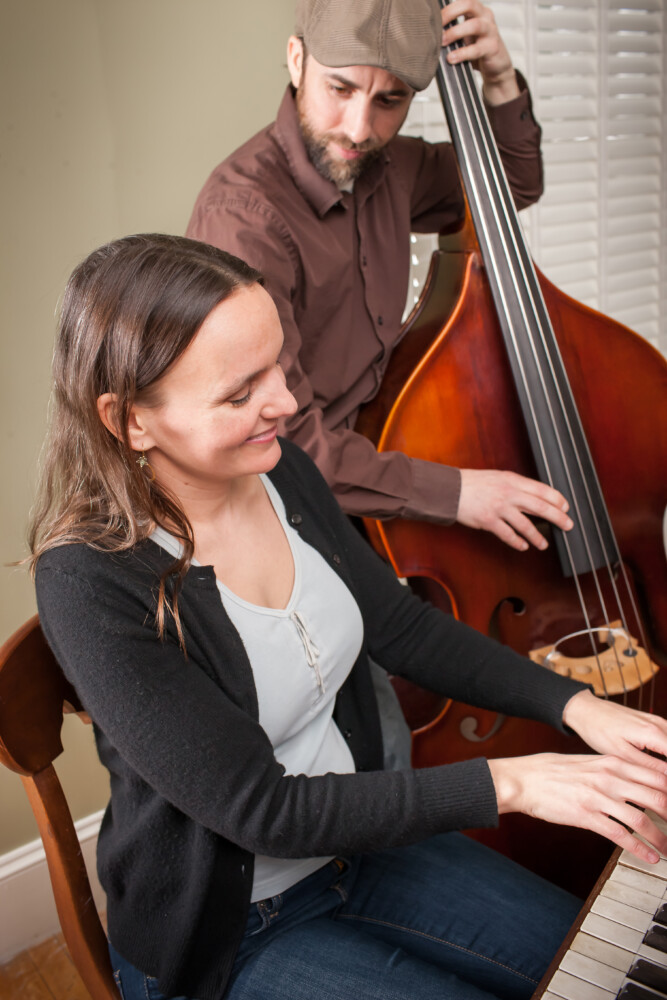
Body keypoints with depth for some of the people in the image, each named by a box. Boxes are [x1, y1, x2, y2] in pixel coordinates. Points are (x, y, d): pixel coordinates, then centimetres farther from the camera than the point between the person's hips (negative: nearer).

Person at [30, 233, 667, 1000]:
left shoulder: (280, 472, -9)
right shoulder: (87, 583, -29)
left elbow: (399, 627, 0)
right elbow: (260, 808, -27)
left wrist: (573, 704, -10)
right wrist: (507, 784, -28)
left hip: (355, 840, 6)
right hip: (223, 935, -5)